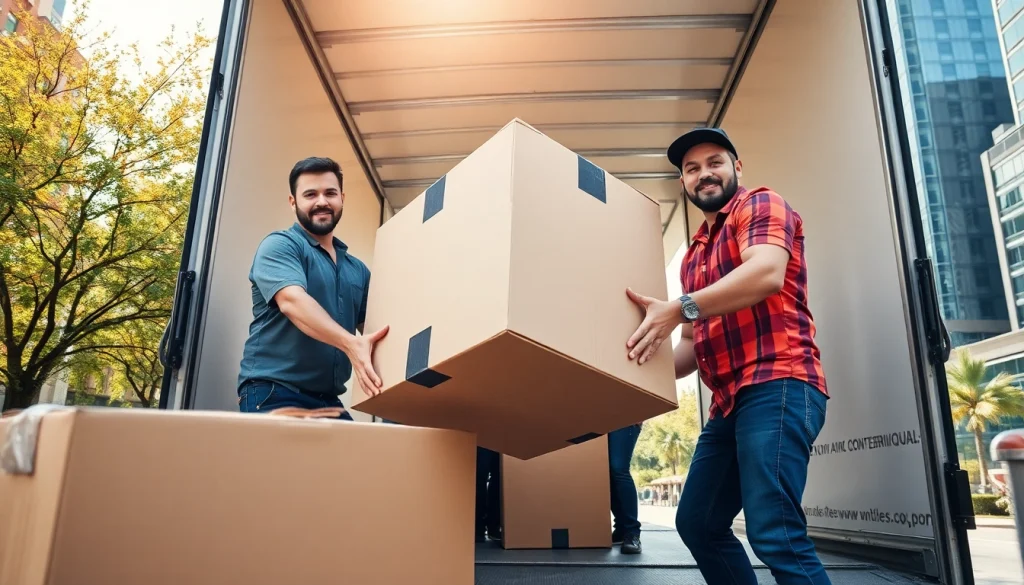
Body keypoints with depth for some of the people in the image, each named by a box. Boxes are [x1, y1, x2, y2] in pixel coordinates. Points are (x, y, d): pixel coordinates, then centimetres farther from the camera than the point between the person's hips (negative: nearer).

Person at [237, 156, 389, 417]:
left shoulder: (358, 269, 16)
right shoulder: (279, 245, -4)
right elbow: (292, 301, -22)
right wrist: (351, 344, -37)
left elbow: (375, 329, 15)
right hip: (274, 393, -6)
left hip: (329, 399, 6)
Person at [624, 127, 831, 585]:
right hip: (729, 401, 9)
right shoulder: (694, 255, 24)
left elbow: (767, 272, -20)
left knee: (774, 533, -18)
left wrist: (680, 308, -30)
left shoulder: (760, 205, 2)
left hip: (776, 385, -9)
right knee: (696, 522, 13)